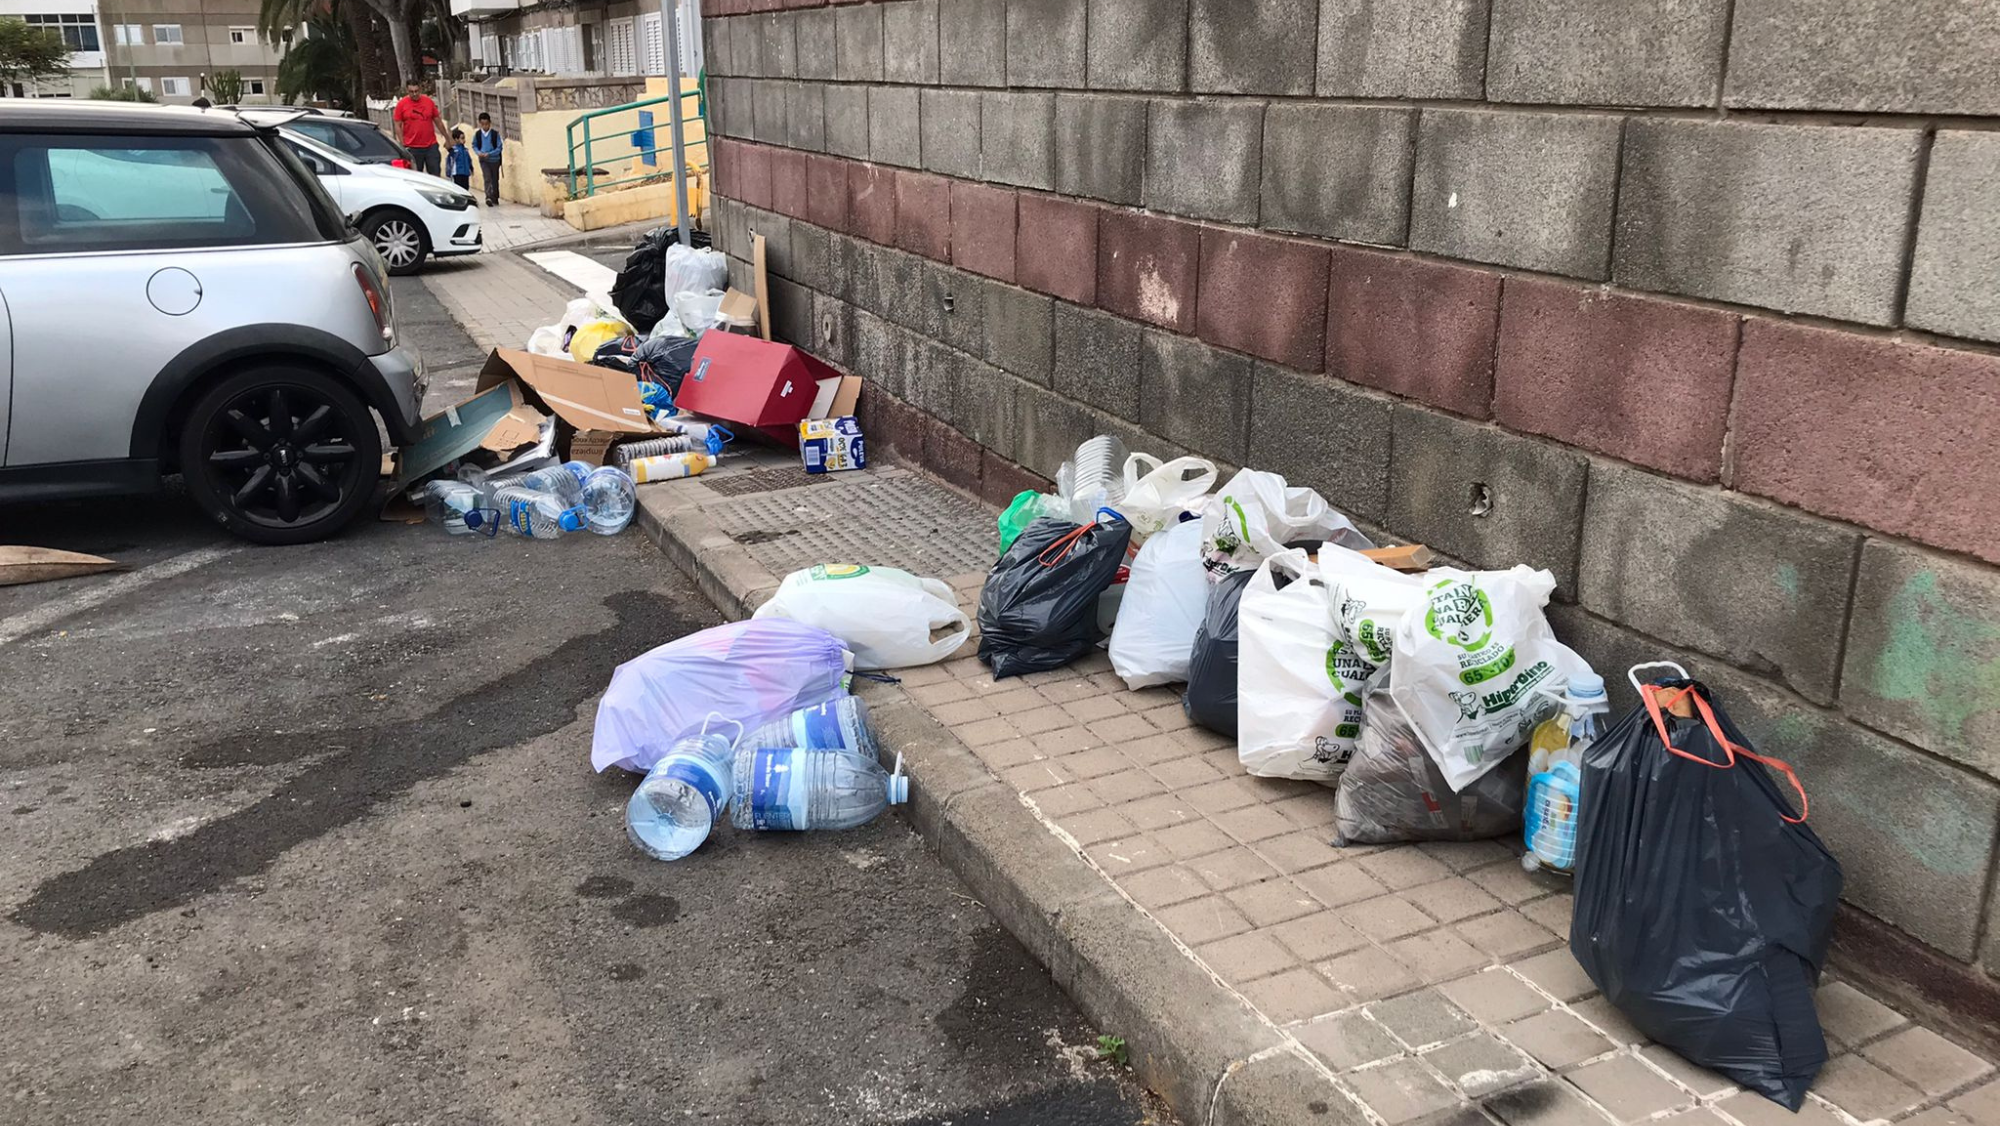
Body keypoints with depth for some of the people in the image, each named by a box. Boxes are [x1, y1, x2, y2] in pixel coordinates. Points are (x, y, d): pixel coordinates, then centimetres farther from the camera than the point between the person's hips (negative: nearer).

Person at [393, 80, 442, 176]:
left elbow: (437, 121, 14)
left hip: (431, 146, 2)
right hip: (412, 148, -2)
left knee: (435, 176, 3)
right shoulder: (401, 104, -1)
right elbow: (398, 126, 0)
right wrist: (402, 145, -7)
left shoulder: (429, 102, 5)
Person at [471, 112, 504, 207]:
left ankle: (495, 199, 24)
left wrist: (489, 154, -17)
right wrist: (478, 152, -10)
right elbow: (474, 146, 10)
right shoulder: (477, 134, -1)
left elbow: (499, 147, -8)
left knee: (495, 180, 10)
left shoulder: (495, 133, -8)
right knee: (487, 178, -15)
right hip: (483, 160, 0)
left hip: (494, 159, 0)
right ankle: (489, 197, -25)